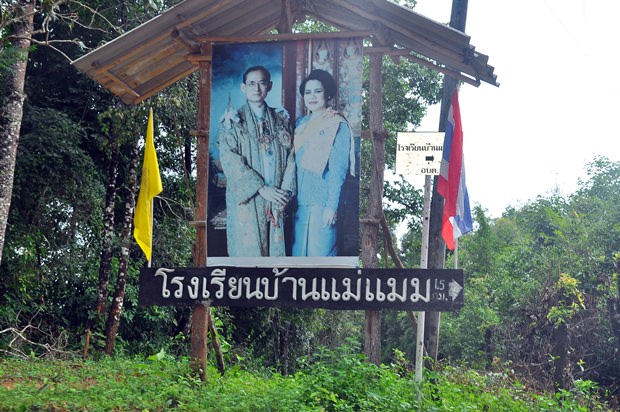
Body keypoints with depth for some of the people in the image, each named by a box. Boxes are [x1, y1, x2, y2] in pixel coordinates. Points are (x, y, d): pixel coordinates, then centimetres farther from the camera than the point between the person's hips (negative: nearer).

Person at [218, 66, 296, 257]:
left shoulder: (281, 120, 13)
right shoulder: (234, 121, 1)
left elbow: (290, 157, 7)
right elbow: (230, 161, -9)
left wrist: (286, 191, -8)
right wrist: (261, 188, -15)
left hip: (276, 199, 3)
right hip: (246, 200, -3)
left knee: (275, 252, 2)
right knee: (249, 252, -5)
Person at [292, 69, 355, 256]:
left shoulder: (337, 126, -5)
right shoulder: (301, 123, 13)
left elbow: (339, 171, -10)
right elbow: (294, 163, 15)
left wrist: (332, 206, -15)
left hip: (322, 203, -6)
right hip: (300, 201, 6)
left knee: (321, 254, -5)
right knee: (298, 252, 8)